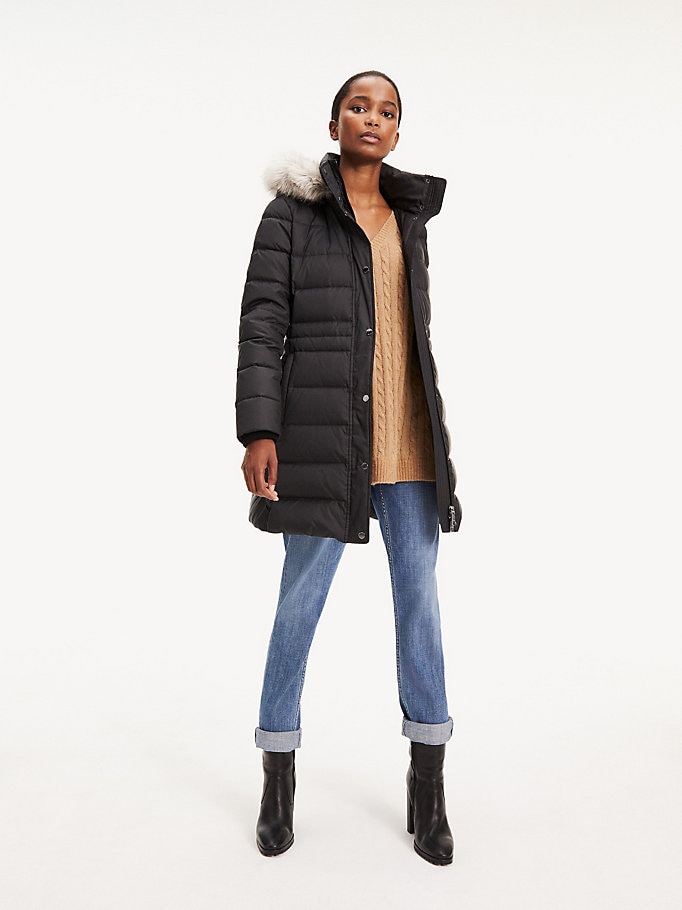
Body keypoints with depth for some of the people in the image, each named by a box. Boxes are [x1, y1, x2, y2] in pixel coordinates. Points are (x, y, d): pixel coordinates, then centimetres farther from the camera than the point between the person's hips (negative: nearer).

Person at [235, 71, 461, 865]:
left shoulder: (411, 217, 16)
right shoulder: (289, 213, 2)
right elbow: (262, 324, -6)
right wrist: (258, 431, -16)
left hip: (403, 433, 5)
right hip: (321, 432, -4)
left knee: (419, 593, 2)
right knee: (301, 598, 0)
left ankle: (427, 786, 15)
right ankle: (278, 776, 20)